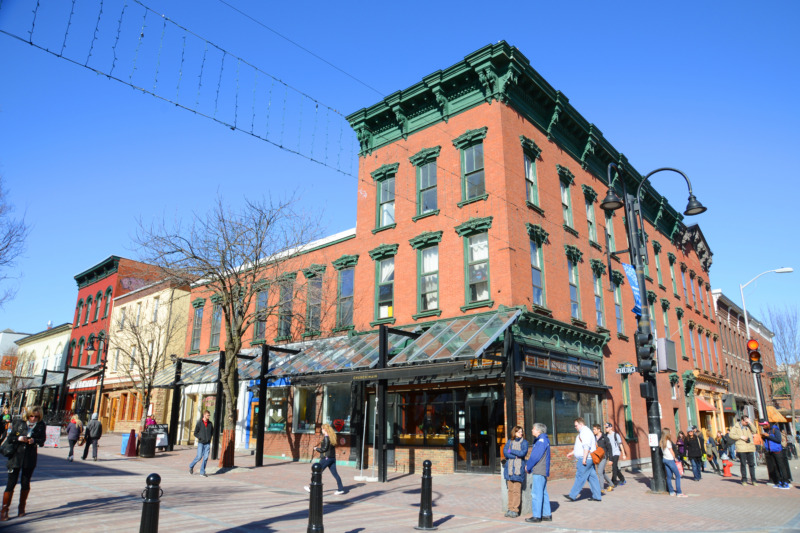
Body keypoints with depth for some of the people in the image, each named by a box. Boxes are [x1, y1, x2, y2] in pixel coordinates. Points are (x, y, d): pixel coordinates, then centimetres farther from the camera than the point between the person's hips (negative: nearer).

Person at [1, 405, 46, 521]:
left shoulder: (41, 425, 0)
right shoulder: (19, 423, -1)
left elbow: (42, 440, 1)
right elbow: (10, 437, 4)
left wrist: (34, 440, -19)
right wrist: (19, 438, -16)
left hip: (30, 458, 1)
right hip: (16, 456, -1)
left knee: (26, 483, 9)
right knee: (11, 483, -2)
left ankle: (22, 507, 25)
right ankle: (4, 510, 9)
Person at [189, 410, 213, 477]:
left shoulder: (210, 423, 6)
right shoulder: (199, 423, -4)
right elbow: (195, 433, 1)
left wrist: (210, 437, 8)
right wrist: (200, 438, -7)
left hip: (207, 443, 3)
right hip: (201, 443, -3)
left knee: (206, 457, -1)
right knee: (199, 457, -6)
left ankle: (202, 472, 9)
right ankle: (191, 466, 22)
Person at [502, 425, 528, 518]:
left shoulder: (524, 442, 6)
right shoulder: (510, 441, 13)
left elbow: (523, 453, -10)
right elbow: (505, 452, 1)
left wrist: (511, 451, -2)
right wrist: (516, 456, -9)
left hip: (519, 468, -3)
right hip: (509, 468, 3)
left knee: (516, 490, -6)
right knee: (510, 489, 4)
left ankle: (515, 510, -1)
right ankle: (510, 508, 11)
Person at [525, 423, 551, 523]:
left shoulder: (541, 440, -15)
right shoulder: (539, 440, 16)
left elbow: (536, 456, -18)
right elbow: (533, 455, 19)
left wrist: (528, 467, -7)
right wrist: (528, 465, 10)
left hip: (538, 472, -10)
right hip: (542, 471, 10)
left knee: (536, 493, -6)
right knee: (543, 493, 14)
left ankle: (536, 516, -3)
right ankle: (547, 515, 20)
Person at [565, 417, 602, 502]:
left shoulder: (585, 432, -14)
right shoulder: (583, 432, 20)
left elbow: (586, 447, -22)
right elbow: (580, 446, 28)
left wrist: (584, 458, -24)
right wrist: (572, 453, 27)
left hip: (585, 459, -10)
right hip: (589, 460, 10)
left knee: (580, 477, -5)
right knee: (592, 477, 9)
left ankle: (572, 496, -1)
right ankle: (597, 496, 11)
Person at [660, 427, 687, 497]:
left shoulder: (661, 442, 8)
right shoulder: (668, 441, -15)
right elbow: (672, 452, -8)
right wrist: (674, 458, 6)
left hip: (665, 459, 8)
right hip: (670, 460, -8)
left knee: (669, 476, 10)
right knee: (678, 476, -2)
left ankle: (671, 492, 13)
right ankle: (679, 493, -3)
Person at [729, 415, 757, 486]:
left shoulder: (748, 426, 14)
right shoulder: (736, 426, 4)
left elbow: (754, 431, -3)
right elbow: (731, 435, -2)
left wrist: (750, 423, -8)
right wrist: (741, 437, -10)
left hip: (750, 448, 3)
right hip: (741, 448, -3)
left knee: (752, 464, 4)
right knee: (743, 464, 2)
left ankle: (753, 480, 12)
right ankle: (744, 480, 10)